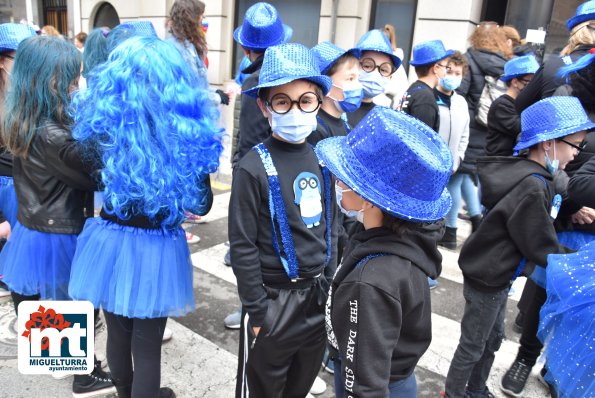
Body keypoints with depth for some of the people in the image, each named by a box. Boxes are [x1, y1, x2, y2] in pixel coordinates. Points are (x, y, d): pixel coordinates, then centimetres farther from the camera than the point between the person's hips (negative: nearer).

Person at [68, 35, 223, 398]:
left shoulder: (102, 124, -11)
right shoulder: (187, 132, -17)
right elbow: (202, 204, -5)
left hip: (109, 241, 4)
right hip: (158, 249, -3)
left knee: (118, 333, 25)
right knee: (147, 343, 14)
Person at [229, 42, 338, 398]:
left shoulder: (321, 158, -1)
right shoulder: (254, 166, -18)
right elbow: (243, 245, -15)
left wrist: (329, 283, 10)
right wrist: (257, 309, -12)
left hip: (319, 295, 5)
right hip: (275, 298, -5)